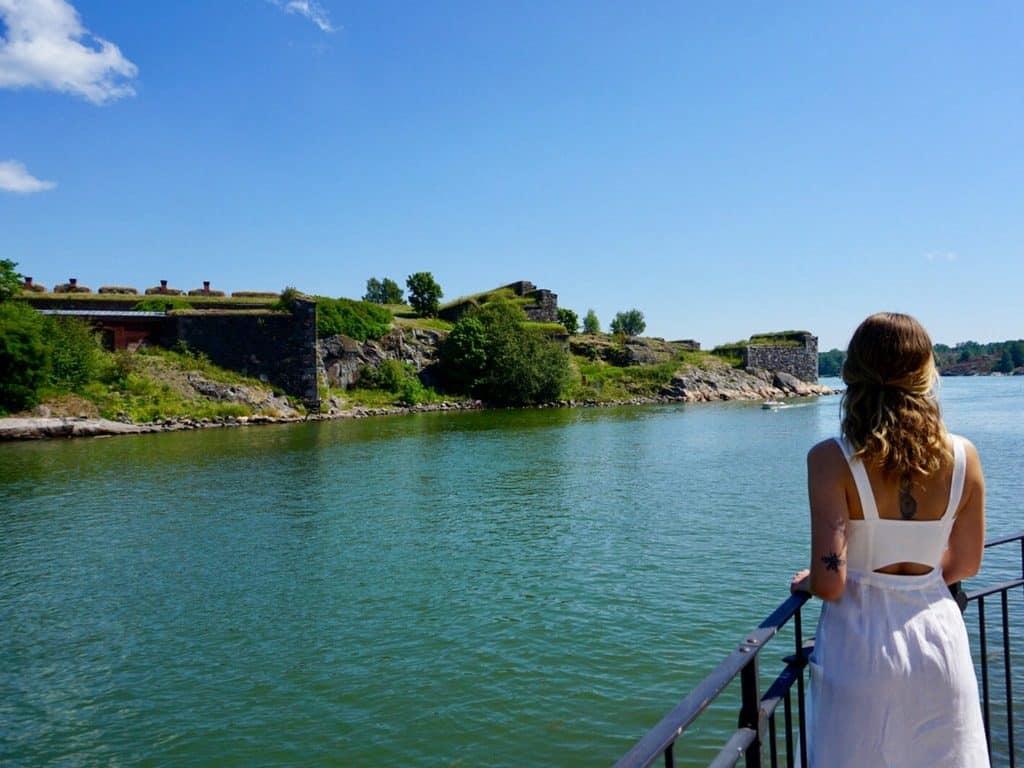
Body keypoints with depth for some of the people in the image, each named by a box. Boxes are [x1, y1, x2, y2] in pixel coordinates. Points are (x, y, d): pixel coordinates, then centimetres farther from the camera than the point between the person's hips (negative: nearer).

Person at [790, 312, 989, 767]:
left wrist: (806, 582, 2)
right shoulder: (963, 457, -6)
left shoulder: (832, 460, -18)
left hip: (861, 647, -3)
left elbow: (829, 582, -20)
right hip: (939, 637, 4)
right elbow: (964, 565, 6)